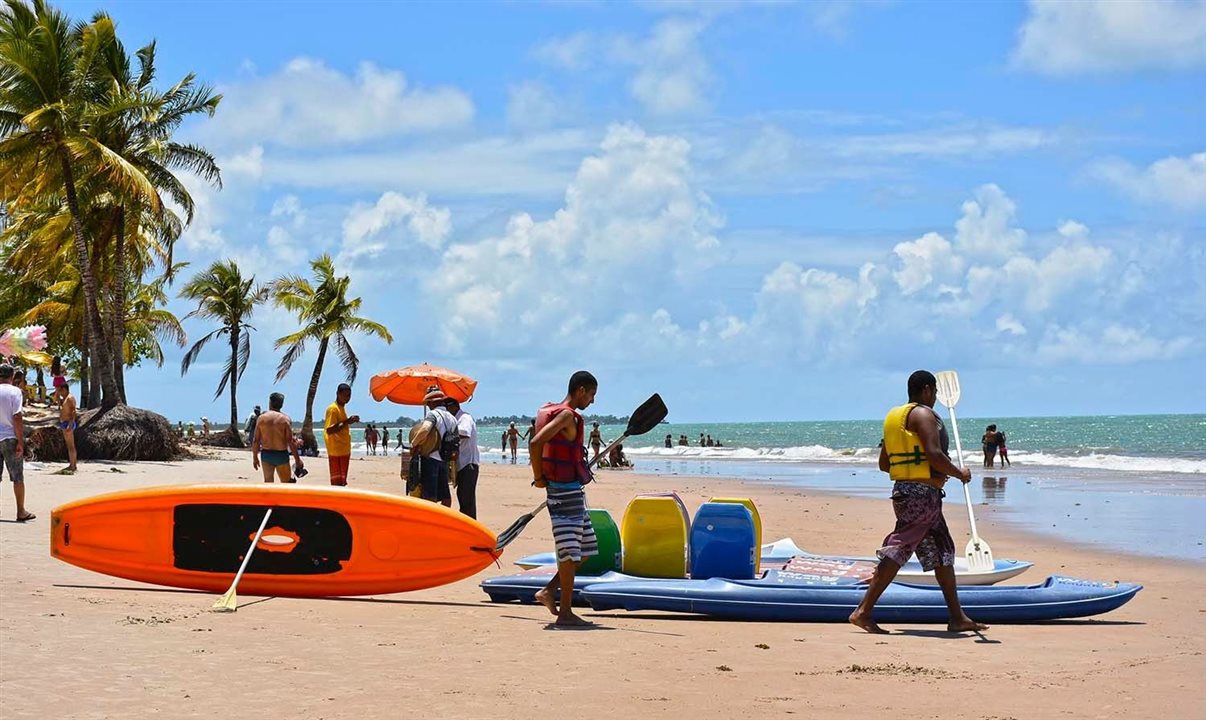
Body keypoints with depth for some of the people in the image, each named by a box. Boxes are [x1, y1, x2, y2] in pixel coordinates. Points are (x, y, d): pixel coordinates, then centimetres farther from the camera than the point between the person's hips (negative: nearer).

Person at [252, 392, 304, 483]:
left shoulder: (261, 418, -1)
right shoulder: (285, 419, -8)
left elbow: (256, 441, 0)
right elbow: (290, 442, -12)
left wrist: (255, 458, 11)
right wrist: (297, 459, -5)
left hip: (266, 454, 3)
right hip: (281, 455, -3)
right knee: (286, 483, 12)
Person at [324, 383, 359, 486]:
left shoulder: (342, 408, 16)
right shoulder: (333, 409, -13)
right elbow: (329, 430, -22)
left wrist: (350, 421, 11)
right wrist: (347, 422, -24)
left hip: (344, 450, 10)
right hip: (336, 451, -10)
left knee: (342, 481, 12)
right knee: (336, 481, -8)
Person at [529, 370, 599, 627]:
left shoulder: (551, 411, 14)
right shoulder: (567, 416, -15)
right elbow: (536, 443, -26)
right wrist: (539, 478, -16)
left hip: (568, 489, 10)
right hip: (567, 490, -10)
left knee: (586, 548, 16)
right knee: (571, 552, -6)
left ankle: (549, 590, 16)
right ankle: (565, 613, -3)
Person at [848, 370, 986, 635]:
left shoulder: (895, 416, 17)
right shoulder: (923, 414, -10)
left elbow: (884, 463, 19)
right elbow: (934, 454, -22)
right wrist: (960, 473, -8)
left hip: (903, 490, 10)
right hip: (922, 493, -10)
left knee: (943, 553, 14)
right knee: (896, 552, -10)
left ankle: (957, 617, 17)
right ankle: (863, 611, -12)